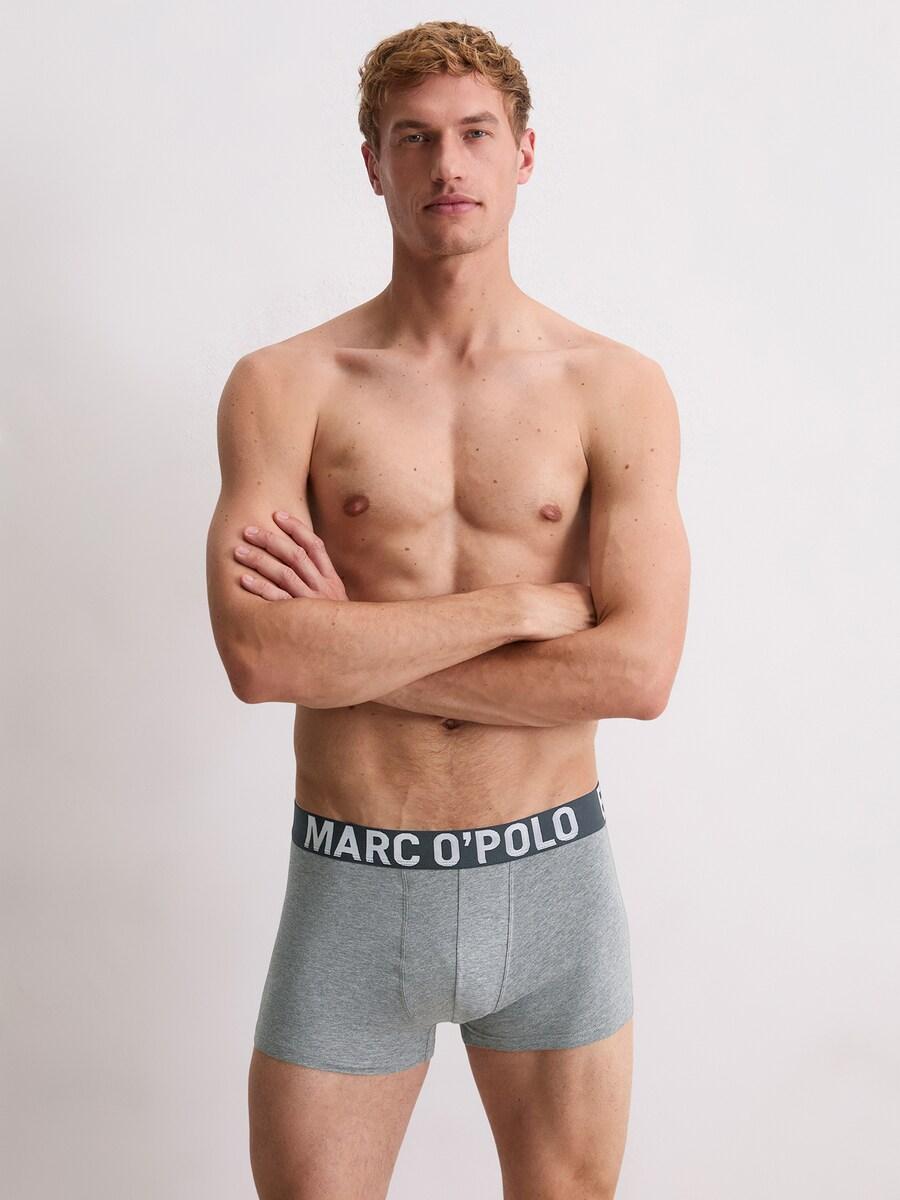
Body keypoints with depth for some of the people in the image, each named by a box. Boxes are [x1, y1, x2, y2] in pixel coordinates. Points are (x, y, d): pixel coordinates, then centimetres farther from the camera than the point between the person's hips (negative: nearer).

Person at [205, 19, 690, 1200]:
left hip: (554, 879, 1)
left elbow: (639, 670, -12)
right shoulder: (285, 385, -3)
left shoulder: (617, 387, -2)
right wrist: (526, 602, -14)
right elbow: (259, 656, -17)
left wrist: (356, 652, -13)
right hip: (354, 884, -1)